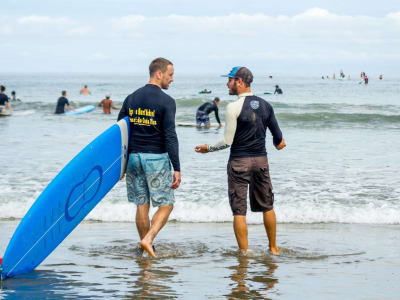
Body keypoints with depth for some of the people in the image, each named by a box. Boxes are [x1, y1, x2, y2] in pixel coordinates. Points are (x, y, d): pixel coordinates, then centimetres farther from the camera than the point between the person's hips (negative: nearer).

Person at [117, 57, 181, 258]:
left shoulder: (131, 98, 8)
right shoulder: (166, 101, -9)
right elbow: (170, 137, -14)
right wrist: (177, 169, -12)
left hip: (133, 157, 5)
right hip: (156, 158, -5)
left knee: (142, 206, 11)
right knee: (165, 205, 4)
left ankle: (146, 252, 16)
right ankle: (148, 239, -15)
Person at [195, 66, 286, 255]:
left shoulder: (234, 107, -14)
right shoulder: (265, 105, 3)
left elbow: (227, 142, -15)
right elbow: (277, 135, 13)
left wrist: (208, 148, 3)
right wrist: (278, 143, 37)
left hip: (239, 162, -5)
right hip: (261, 160, 5)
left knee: (239, 211, 1)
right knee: (267, 206, 17)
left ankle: (245, 253, 1)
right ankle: (273, 248, 25)